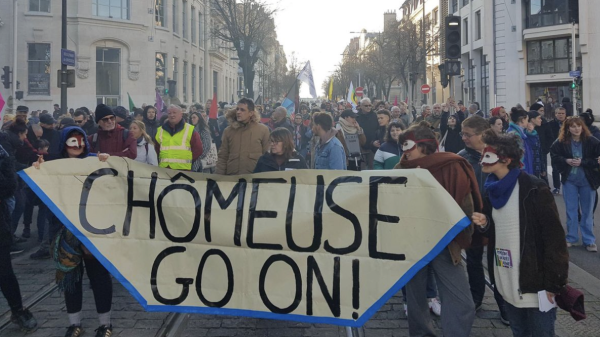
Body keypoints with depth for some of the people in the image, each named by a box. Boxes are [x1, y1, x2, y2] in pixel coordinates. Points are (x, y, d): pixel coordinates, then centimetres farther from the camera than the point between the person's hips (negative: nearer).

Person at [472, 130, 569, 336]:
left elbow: (553, 236, -15)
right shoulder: (493, 189, 8)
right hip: (506, 281, 7)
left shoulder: (534, 190, -14)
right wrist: (485, 224, -3)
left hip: (535, 281, -7)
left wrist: (553, 283, -16)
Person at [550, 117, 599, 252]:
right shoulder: (561, 142, -7)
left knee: (587, 211, 8)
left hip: (587, 180, -1)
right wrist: (566, 161, -14)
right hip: (569, 180, 2)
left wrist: (582, 162, -21)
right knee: (571, 210, 11)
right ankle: (571, 238, 24)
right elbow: (554, 156, 3)